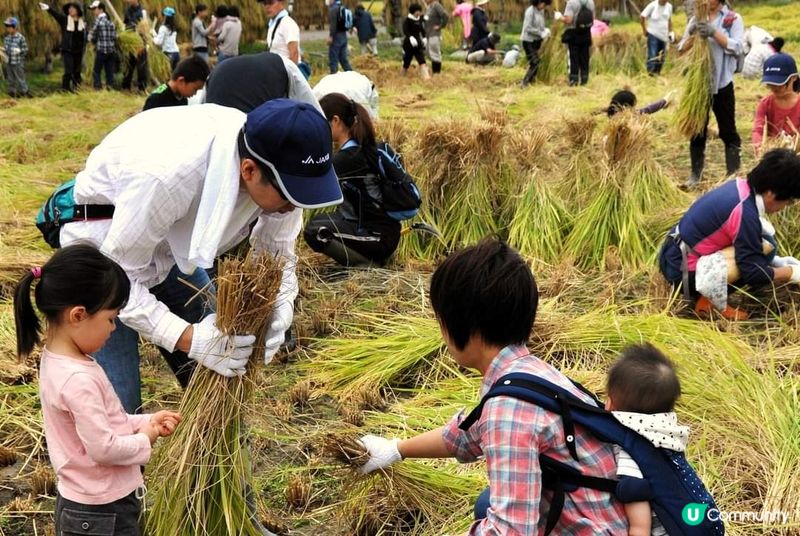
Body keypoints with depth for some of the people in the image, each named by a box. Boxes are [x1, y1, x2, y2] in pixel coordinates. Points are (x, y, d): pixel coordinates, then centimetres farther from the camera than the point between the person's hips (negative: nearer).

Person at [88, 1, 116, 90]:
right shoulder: (111, 21, 9)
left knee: (96, 71, 2)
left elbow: (92, 37, -5)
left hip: (101, 50, -6)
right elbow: (114, 36, 8)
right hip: (111, 51, 6)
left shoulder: (98, 20, -8)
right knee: (109, 72, 7)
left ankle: (97, 88, -4)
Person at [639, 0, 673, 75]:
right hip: (653, 34, -5)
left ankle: (657, 73, 17)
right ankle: (651, 71, -19)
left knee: (661, 57, 7)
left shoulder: (669, 6, 4)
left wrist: (670, 32, 11)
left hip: (663, 36, 5)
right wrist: (645, 31, -5)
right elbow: (641, 17, -8)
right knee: (652, 55, -15)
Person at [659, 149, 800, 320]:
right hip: (682, 272, -9)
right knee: (764, 247, -17)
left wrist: (779, 262, 15)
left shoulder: (741, 186, 0)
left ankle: (710, 291, 3)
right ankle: (717, 305, -7)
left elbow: (749, 241, 18)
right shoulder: (745, 213, -25)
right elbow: (754, 273, -17)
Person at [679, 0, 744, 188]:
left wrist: (714, 33, -23)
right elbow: (682, 49, 5)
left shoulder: (733, 19, -1)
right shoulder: (696, 20, 8)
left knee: (728, 131, 3)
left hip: (722, 83, -3)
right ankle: (695, 174, 19)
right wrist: (692, 35, -15)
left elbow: (737, 47, -12)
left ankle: (733, 175, 7)